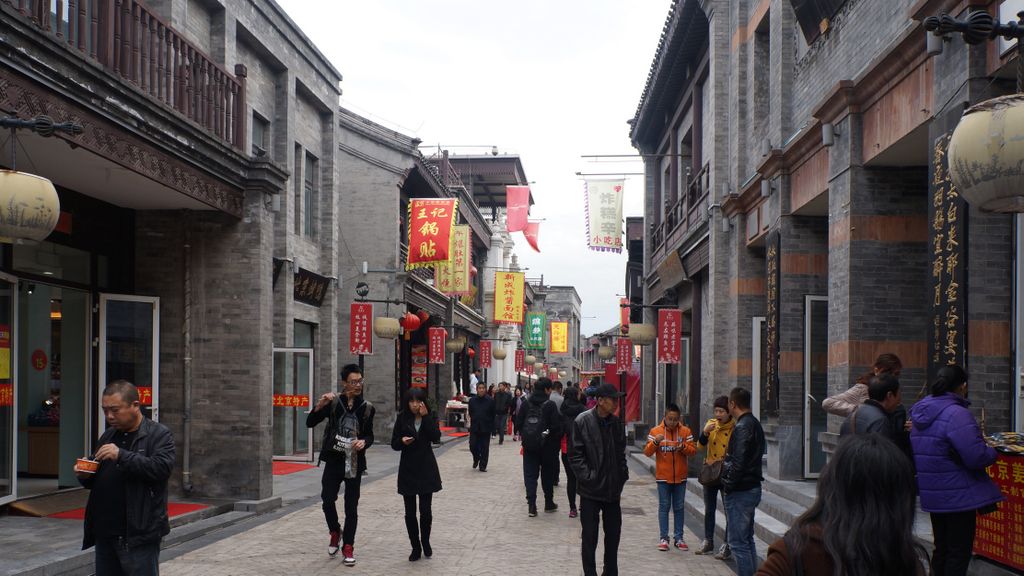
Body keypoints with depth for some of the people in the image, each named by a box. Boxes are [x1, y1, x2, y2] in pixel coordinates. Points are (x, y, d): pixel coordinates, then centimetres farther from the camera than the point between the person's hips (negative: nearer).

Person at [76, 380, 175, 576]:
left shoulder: (159, 435, -5)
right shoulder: (108, 436, 18)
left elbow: (162, 468, -21)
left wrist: (122, 456, -25)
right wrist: (85, 475, 3)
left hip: (138, 534, -7)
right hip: (104, 532, 7)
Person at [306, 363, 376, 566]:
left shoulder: (366, 408, 3)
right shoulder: (333, 402, -2)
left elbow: (370, 435, 9)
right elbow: (310, 423, -6)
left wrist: (364, 442, -14)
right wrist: (319, 405, -23)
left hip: (355, 463, 1)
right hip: (334, 460, -1)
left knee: (351, 507, 2)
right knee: (327, 500, -6)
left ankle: (348, 547, 12)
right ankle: (335, 532, 23)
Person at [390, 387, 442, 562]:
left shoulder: (430, 417, 1)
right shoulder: (402, 418, 0)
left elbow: (436, 438, -14)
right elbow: (394, 444, 2)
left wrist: (425, 417, -18)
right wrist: (402, 441, -20)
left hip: (426, 469, 0)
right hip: (407, 469, 1)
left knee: (425, 511, 0)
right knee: (410, 513, 2)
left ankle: (425, 542, 23)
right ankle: (416, 547, 15)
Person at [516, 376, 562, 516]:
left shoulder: (526, 404, -1)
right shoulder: (550, 405, -12)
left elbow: (518, 421, 2)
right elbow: (556, 425, -14)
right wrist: (556, 437, 4)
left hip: (529, 444, 2)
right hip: (546, 445, -2)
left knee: (530, 474, 5)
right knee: (547, 474, 13)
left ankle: (531, 505, -5)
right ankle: (549, 503, 23)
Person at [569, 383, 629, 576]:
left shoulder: (616, 422, 5)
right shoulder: (582, 421, -10)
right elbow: (575, 454, -11)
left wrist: (623, 475, 4)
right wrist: (587, 477, -16)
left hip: (613, 489, 5)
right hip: (591, 490, -5)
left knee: (613, 534, 12)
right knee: (590, 537, 4)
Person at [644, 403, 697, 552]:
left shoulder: (685, 431, 1)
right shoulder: (655, 431, -3)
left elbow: (693, 450, -1)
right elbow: (647, 452, -5)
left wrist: (683, 447, -20)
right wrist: (655, 442, -23)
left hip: (680, 477, 1)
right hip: (663, 477, -1)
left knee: (679, 507, 9)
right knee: (664, 507, 3)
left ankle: (678, 538, 15)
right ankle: (664, 538, 7)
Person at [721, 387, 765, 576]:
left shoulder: (742, 428, -18)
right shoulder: (755, 424, 13)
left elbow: (738, 463, -23)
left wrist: (728, 486, -15)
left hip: (740, 491, -10)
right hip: (752, 488, 10)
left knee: (738, 542, -5)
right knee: (747, 540, 18)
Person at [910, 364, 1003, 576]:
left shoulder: (921, 413, 8)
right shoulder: (956, 414, -22)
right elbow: (976, 456, -26)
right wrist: (992, 451, -4)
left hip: (932, 494, 8)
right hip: (958, 495, -8)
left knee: (942, 548, 19)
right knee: (959, 552, 0)